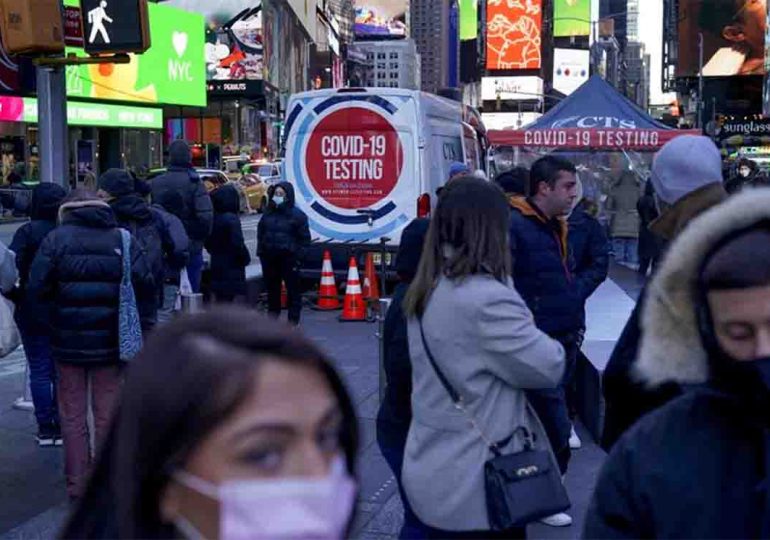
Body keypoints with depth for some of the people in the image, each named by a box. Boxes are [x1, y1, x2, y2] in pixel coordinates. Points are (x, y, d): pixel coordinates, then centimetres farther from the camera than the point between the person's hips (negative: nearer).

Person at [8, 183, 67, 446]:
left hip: (33, 312, -2)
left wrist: (16, 295, -2)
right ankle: (62, 426, 16)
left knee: (39, 370, 6)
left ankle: (46, 428, 9)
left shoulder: (28, 232, -10)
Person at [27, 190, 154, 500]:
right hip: (110, 341, 1)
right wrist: (113, 296, 8)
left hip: (68, 341, -1)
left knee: (73, 416, 11)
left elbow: (37, 290, -10)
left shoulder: (56, 239, -5)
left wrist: (62, 298, 9)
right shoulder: (122, 239, -3)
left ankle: (77, 484, 16)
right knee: (108, 414, 11)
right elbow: (144, 283, -10)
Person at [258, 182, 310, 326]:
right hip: (269, 258, 5)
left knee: (293, 289, -1)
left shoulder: (297, 215, -4)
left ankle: (293, 320, 6)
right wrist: (261, 252, 10)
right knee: (272, 288, 12)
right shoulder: (268, 214, 11)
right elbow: (260, 233, 19)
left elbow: (304, 238, -3)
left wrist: (298, 256, -9)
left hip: (289, 258, -5)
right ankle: (272, 317, 24)